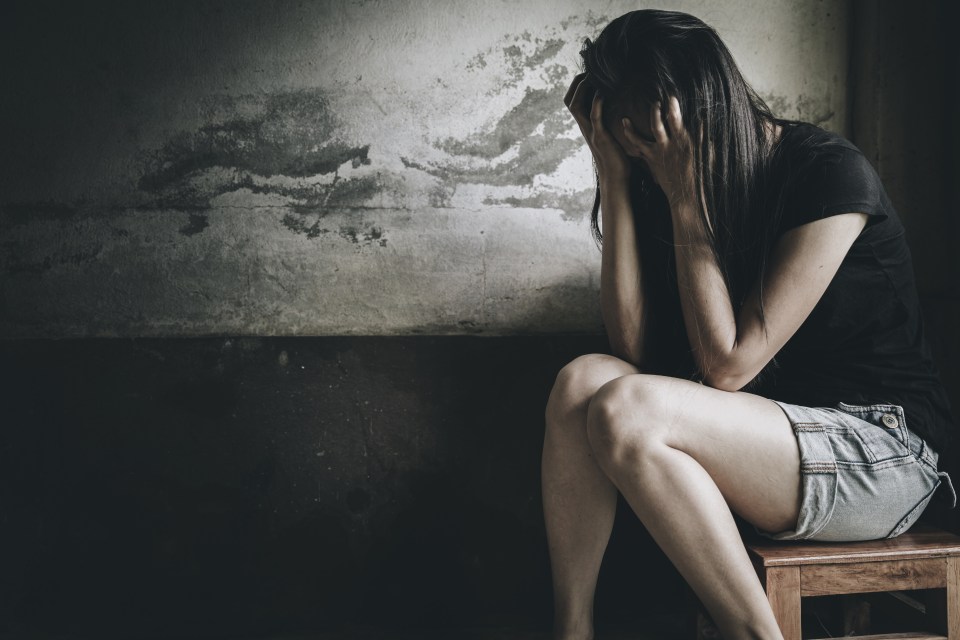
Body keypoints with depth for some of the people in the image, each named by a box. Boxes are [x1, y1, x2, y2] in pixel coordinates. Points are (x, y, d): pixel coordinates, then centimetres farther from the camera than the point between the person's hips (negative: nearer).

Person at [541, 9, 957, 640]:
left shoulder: (830, 174, -16)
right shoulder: (672, 177, 4)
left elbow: (727, 365, -19)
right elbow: (635, 348, -6)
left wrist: (686, 200, -18)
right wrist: (614, 177, -10)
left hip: (882, 451, -6)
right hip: (770, 429, 7)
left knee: (625, 412, -27)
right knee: (583, 380, -17)